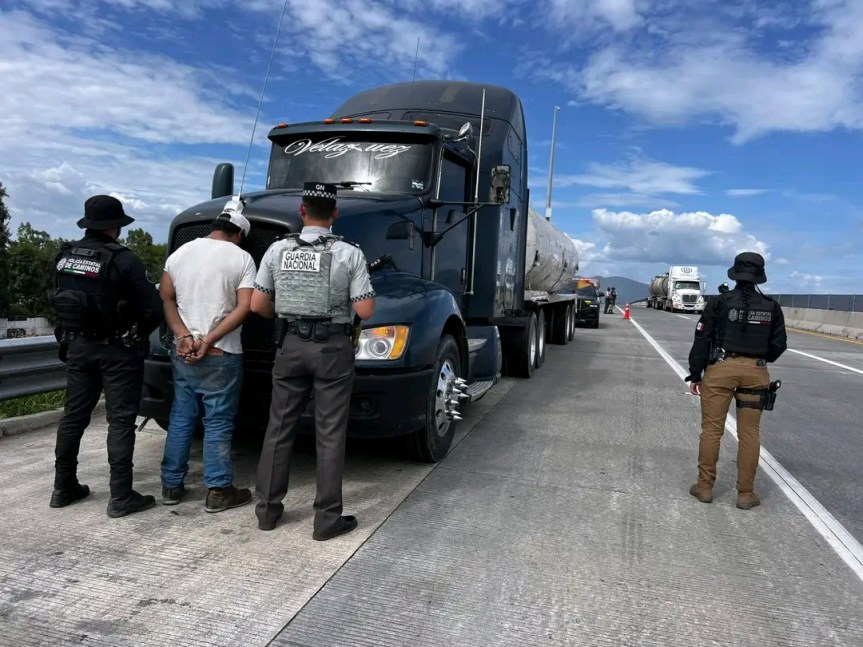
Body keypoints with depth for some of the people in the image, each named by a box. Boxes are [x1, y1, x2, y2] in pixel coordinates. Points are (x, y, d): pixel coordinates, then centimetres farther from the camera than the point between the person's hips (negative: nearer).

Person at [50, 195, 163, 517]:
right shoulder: (123, 260, -16)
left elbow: (59, 302, 13)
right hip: (118, 350, -6)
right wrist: (138, 334, 4)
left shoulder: (65, 256, 5)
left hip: (78, 346, 7)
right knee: (120, 420, -1)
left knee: (74, 415, 16)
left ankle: (63, 487, 27)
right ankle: (121, 497, 2)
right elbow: (152, 309, -14)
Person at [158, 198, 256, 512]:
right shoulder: (241, 258, -6)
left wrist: (184, 336, -5)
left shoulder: (180, 253, 8)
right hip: (222, 356, -5)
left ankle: (171, 485, 23)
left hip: (182, 353, 5)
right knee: (218, 423, 2)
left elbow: (166, 299, 4)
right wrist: (209, 341, -15)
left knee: (180, 418, 15)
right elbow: (244, 308, -15)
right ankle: (218, 491, 8)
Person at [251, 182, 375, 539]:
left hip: (291, 345, 3)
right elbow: (365, 310, -12)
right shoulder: (349, 253, -10)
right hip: (332, 348, -3)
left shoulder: (277, 250, 0)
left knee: (279, 427, 15)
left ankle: (268, 509, 25)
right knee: (330, 433, 3)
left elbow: (258, 305, 1)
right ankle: (327, 518, 10)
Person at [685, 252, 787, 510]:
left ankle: (705, 487, 11)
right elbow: (779, 344, 9)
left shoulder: (719, 302, -3)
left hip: (721, 368, -2)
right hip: (755, 372, 2)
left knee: (712, 429, 5)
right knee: (749, 433, 8)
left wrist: (695, 374, 2)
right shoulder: (771, 307, 5)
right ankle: (746, 493, 13)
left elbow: (702, 340, -4)